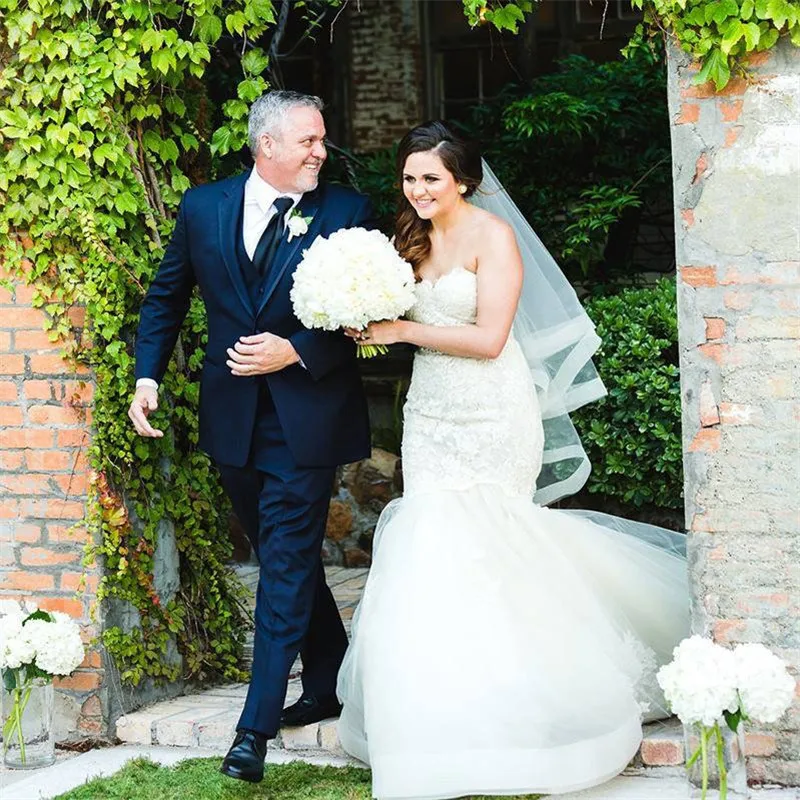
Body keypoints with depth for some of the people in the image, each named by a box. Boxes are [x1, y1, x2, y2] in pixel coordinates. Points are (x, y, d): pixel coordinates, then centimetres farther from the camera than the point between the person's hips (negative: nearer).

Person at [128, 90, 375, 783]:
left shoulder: (345, 211, -5)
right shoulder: (203, 207, 3)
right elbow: (167, 296, 13)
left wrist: (296, 352, -16)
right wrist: (148, 374, 2)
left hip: (306, 410, -4)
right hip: (234, 414, 4)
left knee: (286, 566, -6)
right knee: (288, 559, 16)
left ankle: (257, 727, -6)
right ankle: (327, 686, 32)